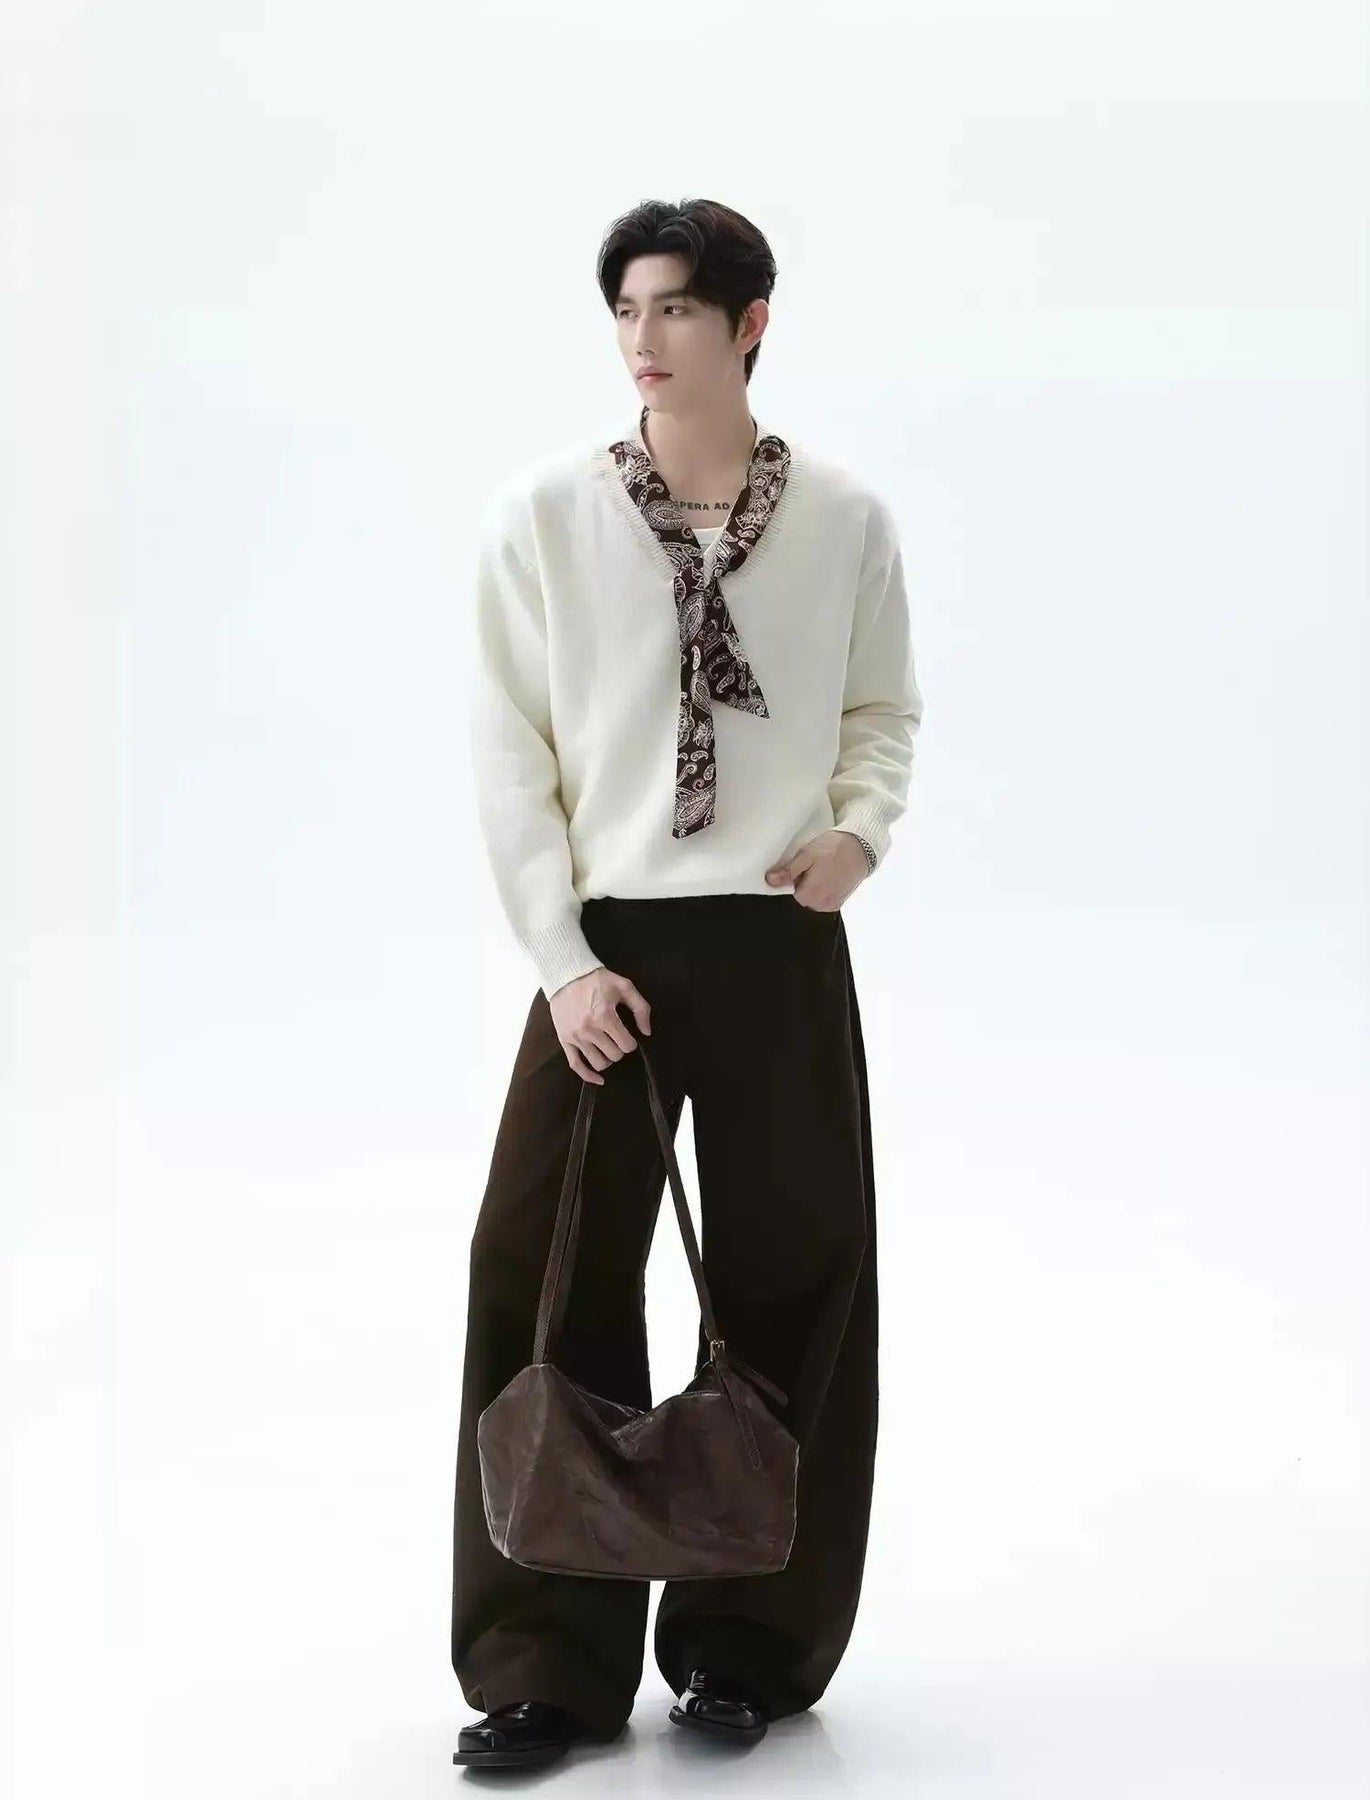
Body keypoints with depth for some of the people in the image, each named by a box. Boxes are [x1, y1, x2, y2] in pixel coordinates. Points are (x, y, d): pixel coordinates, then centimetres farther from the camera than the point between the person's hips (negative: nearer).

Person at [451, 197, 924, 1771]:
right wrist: (565, 961, -8)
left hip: (780, 948, 1)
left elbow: (886, 711, 12)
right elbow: (508, 750, -3)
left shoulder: (844, 519, -1)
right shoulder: (542, 513, -5)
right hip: (607, 947, -1)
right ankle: (548, 1667, 9)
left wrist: (861, 829, -8)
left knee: (789, 1286, 7)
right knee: (544, 1284, -2)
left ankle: (746, 1646, 22)